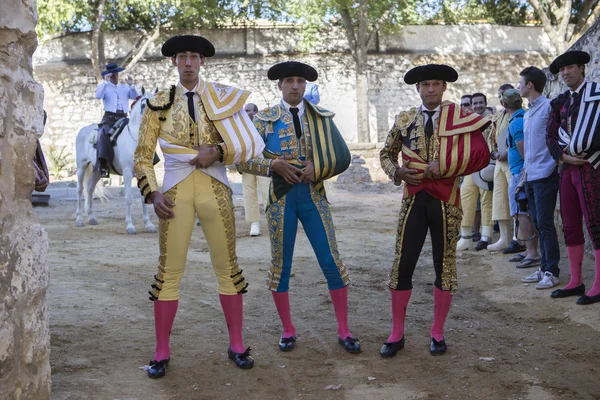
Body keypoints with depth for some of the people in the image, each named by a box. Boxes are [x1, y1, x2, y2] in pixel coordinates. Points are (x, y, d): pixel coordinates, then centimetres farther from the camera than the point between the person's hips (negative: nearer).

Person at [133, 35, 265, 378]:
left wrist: (217, 152, -13)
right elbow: (143, 155, 5)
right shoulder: (159, 103, 6)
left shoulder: (222, 98, 5)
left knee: (227, 267, 5)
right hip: (176, 191, 0)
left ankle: (237, 344, 17)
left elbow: (249, 145, 2)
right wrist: (153, 193, -7)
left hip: (215, 189, 0)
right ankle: (162, 353, 10)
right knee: (170, 270, 1)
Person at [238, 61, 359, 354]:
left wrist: (316, 170, -13)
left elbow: (342, 157, 3)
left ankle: (343, 331, 12)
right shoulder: (264, 119, 3)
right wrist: (273, 165, -16)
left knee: (332, 263, 0)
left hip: (314, 196, 1)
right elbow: (244, 160, -1)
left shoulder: (322, 118, 7)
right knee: (280, 265, 6)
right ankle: (288, 330, 21)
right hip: (281, 198, -1)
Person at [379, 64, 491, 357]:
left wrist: (443, 167, -18)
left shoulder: (459, 117, -1)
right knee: (402, 264, 0)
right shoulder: (404, 120, 6)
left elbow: (481, 155, -10)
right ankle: (397, 334, 12)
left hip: (445, 200, -1)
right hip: (414, 199, 2)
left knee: (444, 265, 6)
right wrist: (397, 172, -4)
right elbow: (386, 153, 17)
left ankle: (437, 333, 20)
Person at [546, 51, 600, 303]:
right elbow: (551, 136, 10)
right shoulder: (561, 102, 14)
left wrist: (579, 151, -15)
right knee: (570, 226, 8)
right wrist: (563, 156, -7)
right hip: (568, 168, 7)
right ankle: (575, 281, 16)